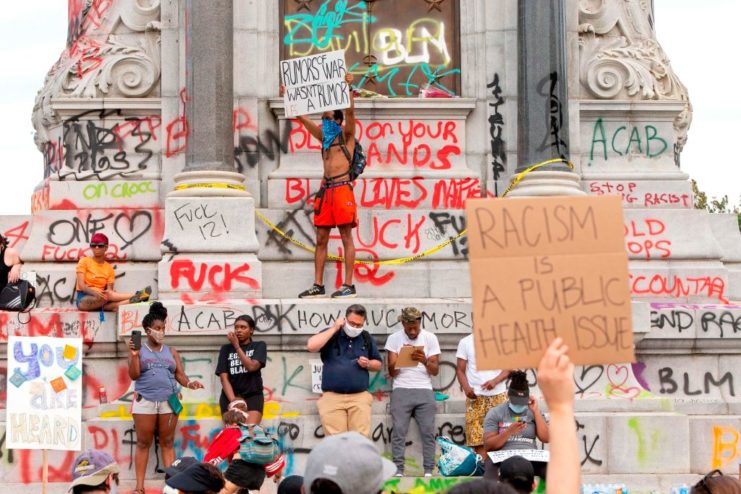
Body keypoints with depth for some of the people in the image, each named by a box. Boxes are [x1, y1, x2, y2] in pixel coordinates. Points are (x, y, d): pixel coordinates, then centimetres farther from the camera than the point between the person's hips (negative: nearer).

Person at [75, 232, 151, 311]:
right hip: (84, 299, -4)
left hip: (100, 300, 4)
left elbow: (109, 290, 1)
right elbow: (81, 285, -9)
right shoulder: (84, 261, 3)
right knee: (107, 295, -32)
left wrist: (109, 292, -24)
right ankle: (136, 296, -41)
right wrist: (94, 292, -29)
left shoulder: (109, 268, 11)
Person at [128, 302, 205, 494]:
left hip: (169, 402, 2)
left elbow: (180, 375, 9)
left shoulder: (171, 352, 13)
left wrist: (189, 383, -13)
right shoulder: (138, 349, 5)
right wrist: (134, 355, -16)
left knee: (167, 443, 3)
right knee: (143, 443, 1)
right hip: (145, 402, -2)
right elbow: (133, 375, -3)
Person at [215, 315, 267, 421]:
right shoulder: (226, 349, 10)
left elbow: (252, 366, -11)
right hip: (230, 396, 2)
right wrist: (233, 401, -13)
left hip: (253, 395, -2)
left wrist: (237, 346, -10)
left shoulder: (259, 346, 7)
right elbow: (224, 378, 1)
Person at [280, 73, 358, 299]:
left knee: (346, 237, -6)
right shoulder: (324, 135, 20)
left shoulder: (346, 133, 4)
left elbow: (350, 112, -12)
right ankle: (318, 285, 7)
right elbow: (302, 117, 22)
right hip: (325, 189, 7)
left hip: (342, 187, -7)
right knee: (321, 238, 5)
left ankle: (348, 285, -8)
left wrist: (349, 88, -21)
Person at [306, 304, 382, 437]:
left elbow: (379, 364, 21)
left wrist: (368, 364, -2)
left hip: (359, 397, 2)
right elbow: (311, 346, -13)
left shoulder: (367, 338, 13)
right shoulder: (331, 334, 5)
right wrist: (334, 329, -9)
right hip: (332, 397, -2)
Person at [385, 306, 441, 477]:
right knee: (399, 431, -7)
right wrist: (401, 357, -15)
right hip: (401, 391, -1)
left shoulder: (430, 338, 5)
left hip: (424, 391, 1)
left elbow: (435, 370, 4)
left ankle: (428, 471, -1)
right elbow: (392, 372, 3)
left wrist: (424, 360, -17)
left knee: (428, 431, -3)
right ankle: (398, 470, -6)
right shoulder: (394, 339, 4)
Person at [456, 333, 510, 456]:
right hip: (476, 396, -1)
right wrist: (466, 388, -12)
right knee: (478, 438, -7)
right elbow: (460, 370, 6)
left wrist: (495, 381, -15)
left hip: (499, 395, 1)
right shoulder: (465, 342, 7)